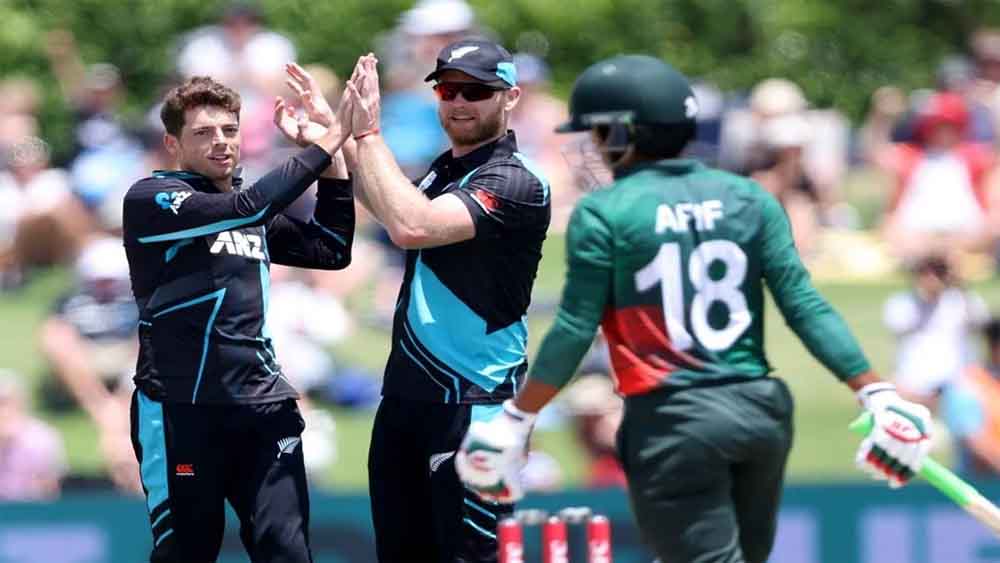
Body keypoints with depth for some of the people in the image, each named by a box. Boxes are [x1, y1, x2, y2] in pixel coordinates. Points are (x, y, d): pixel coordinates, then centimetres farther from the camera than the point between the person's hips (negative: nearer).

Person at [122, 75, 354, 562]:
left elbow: (330, 250, 17)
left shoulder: (254, 216, 17)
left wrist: (331, 159, 7)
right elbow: (247, 208, -18)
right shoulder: (150, 199, -5)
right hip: (181, 408, -6)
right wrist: (325, 143, -16)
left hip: (264, 407, 6)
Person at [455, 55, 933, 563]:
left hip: (673, 425, -5)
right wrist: (874, 392, -1)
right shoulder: (748, 198, 7)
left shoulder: (602, 214, -5)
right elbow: (804, 306, 0)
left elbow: (575, 330, -8)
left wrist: (515, 420, -1)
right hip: (761, 413, 5)